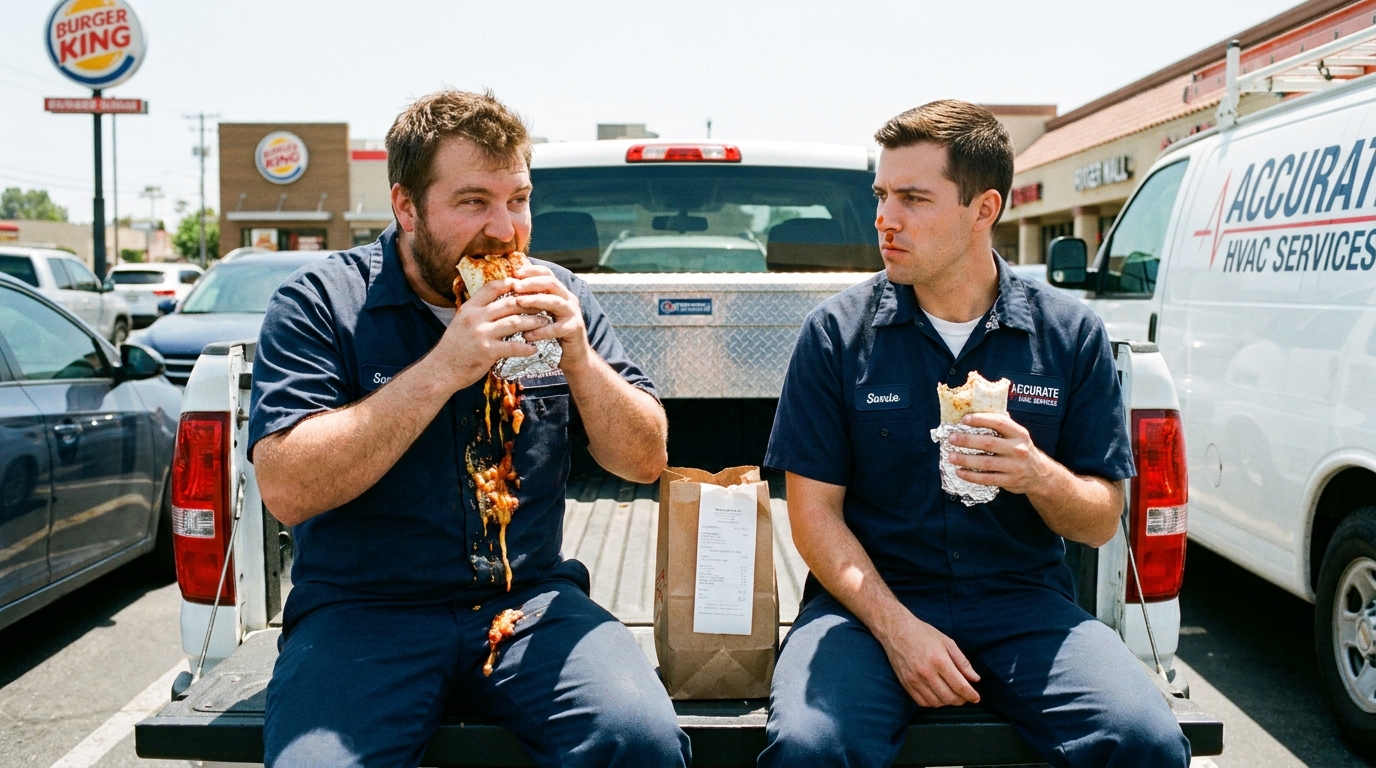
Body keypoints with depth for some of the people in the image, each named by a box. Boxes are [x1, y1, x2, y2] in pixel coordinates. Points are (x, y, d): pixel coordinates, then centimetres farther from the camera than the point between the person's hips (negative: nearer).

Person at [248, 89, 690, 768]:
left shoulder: (554, 299, 6)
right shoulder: (318, 303, -4)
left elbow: (646, 460, 5)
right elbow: (285, 490, -16)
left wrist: (580, 359, -13)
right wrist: (442, 369, -21)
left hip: (530, 601, 2)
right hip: (361, 610, -1)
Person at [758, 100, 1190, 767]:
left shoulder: (1071, 333, 3)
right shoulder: (838, 330, -1)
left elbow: (1102, 523, 5)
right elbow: (815, 511, -2)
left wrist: (1039, 475, -17)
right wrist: (897, 627, -15)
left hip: (1023, 601, 2)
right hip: (871, 600, -1)